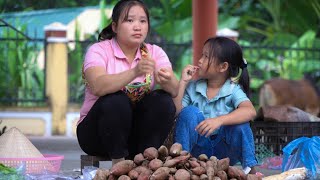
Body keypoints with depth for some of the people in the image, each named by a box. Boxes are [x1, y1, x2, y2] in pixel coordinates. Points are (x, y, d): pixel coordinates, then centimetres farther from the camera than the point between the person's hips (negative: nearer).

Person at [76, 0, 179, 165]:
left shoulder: (154, 52, 1)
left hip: (138, 132, 4)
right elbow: (98, 87, -32)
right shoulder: (99, 51, -10)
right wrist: (135, 72, -46)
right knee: (116, 100, -31)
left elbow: (175, 90, -15)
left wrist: (167, 81, -40)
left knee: (163, 101, -20)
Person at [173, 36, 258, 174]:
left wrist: (219, 120, -42)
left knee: (239, 123, -29)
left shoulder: (233, 90, -6)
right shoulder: (193, 87, 4)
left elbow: (250, 111, -27)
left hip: (224, 150, -2)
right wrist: (182, 82, -9)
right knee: (190, 111, -21)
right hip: (198, 148, 2)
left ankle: (250, 167, -17)